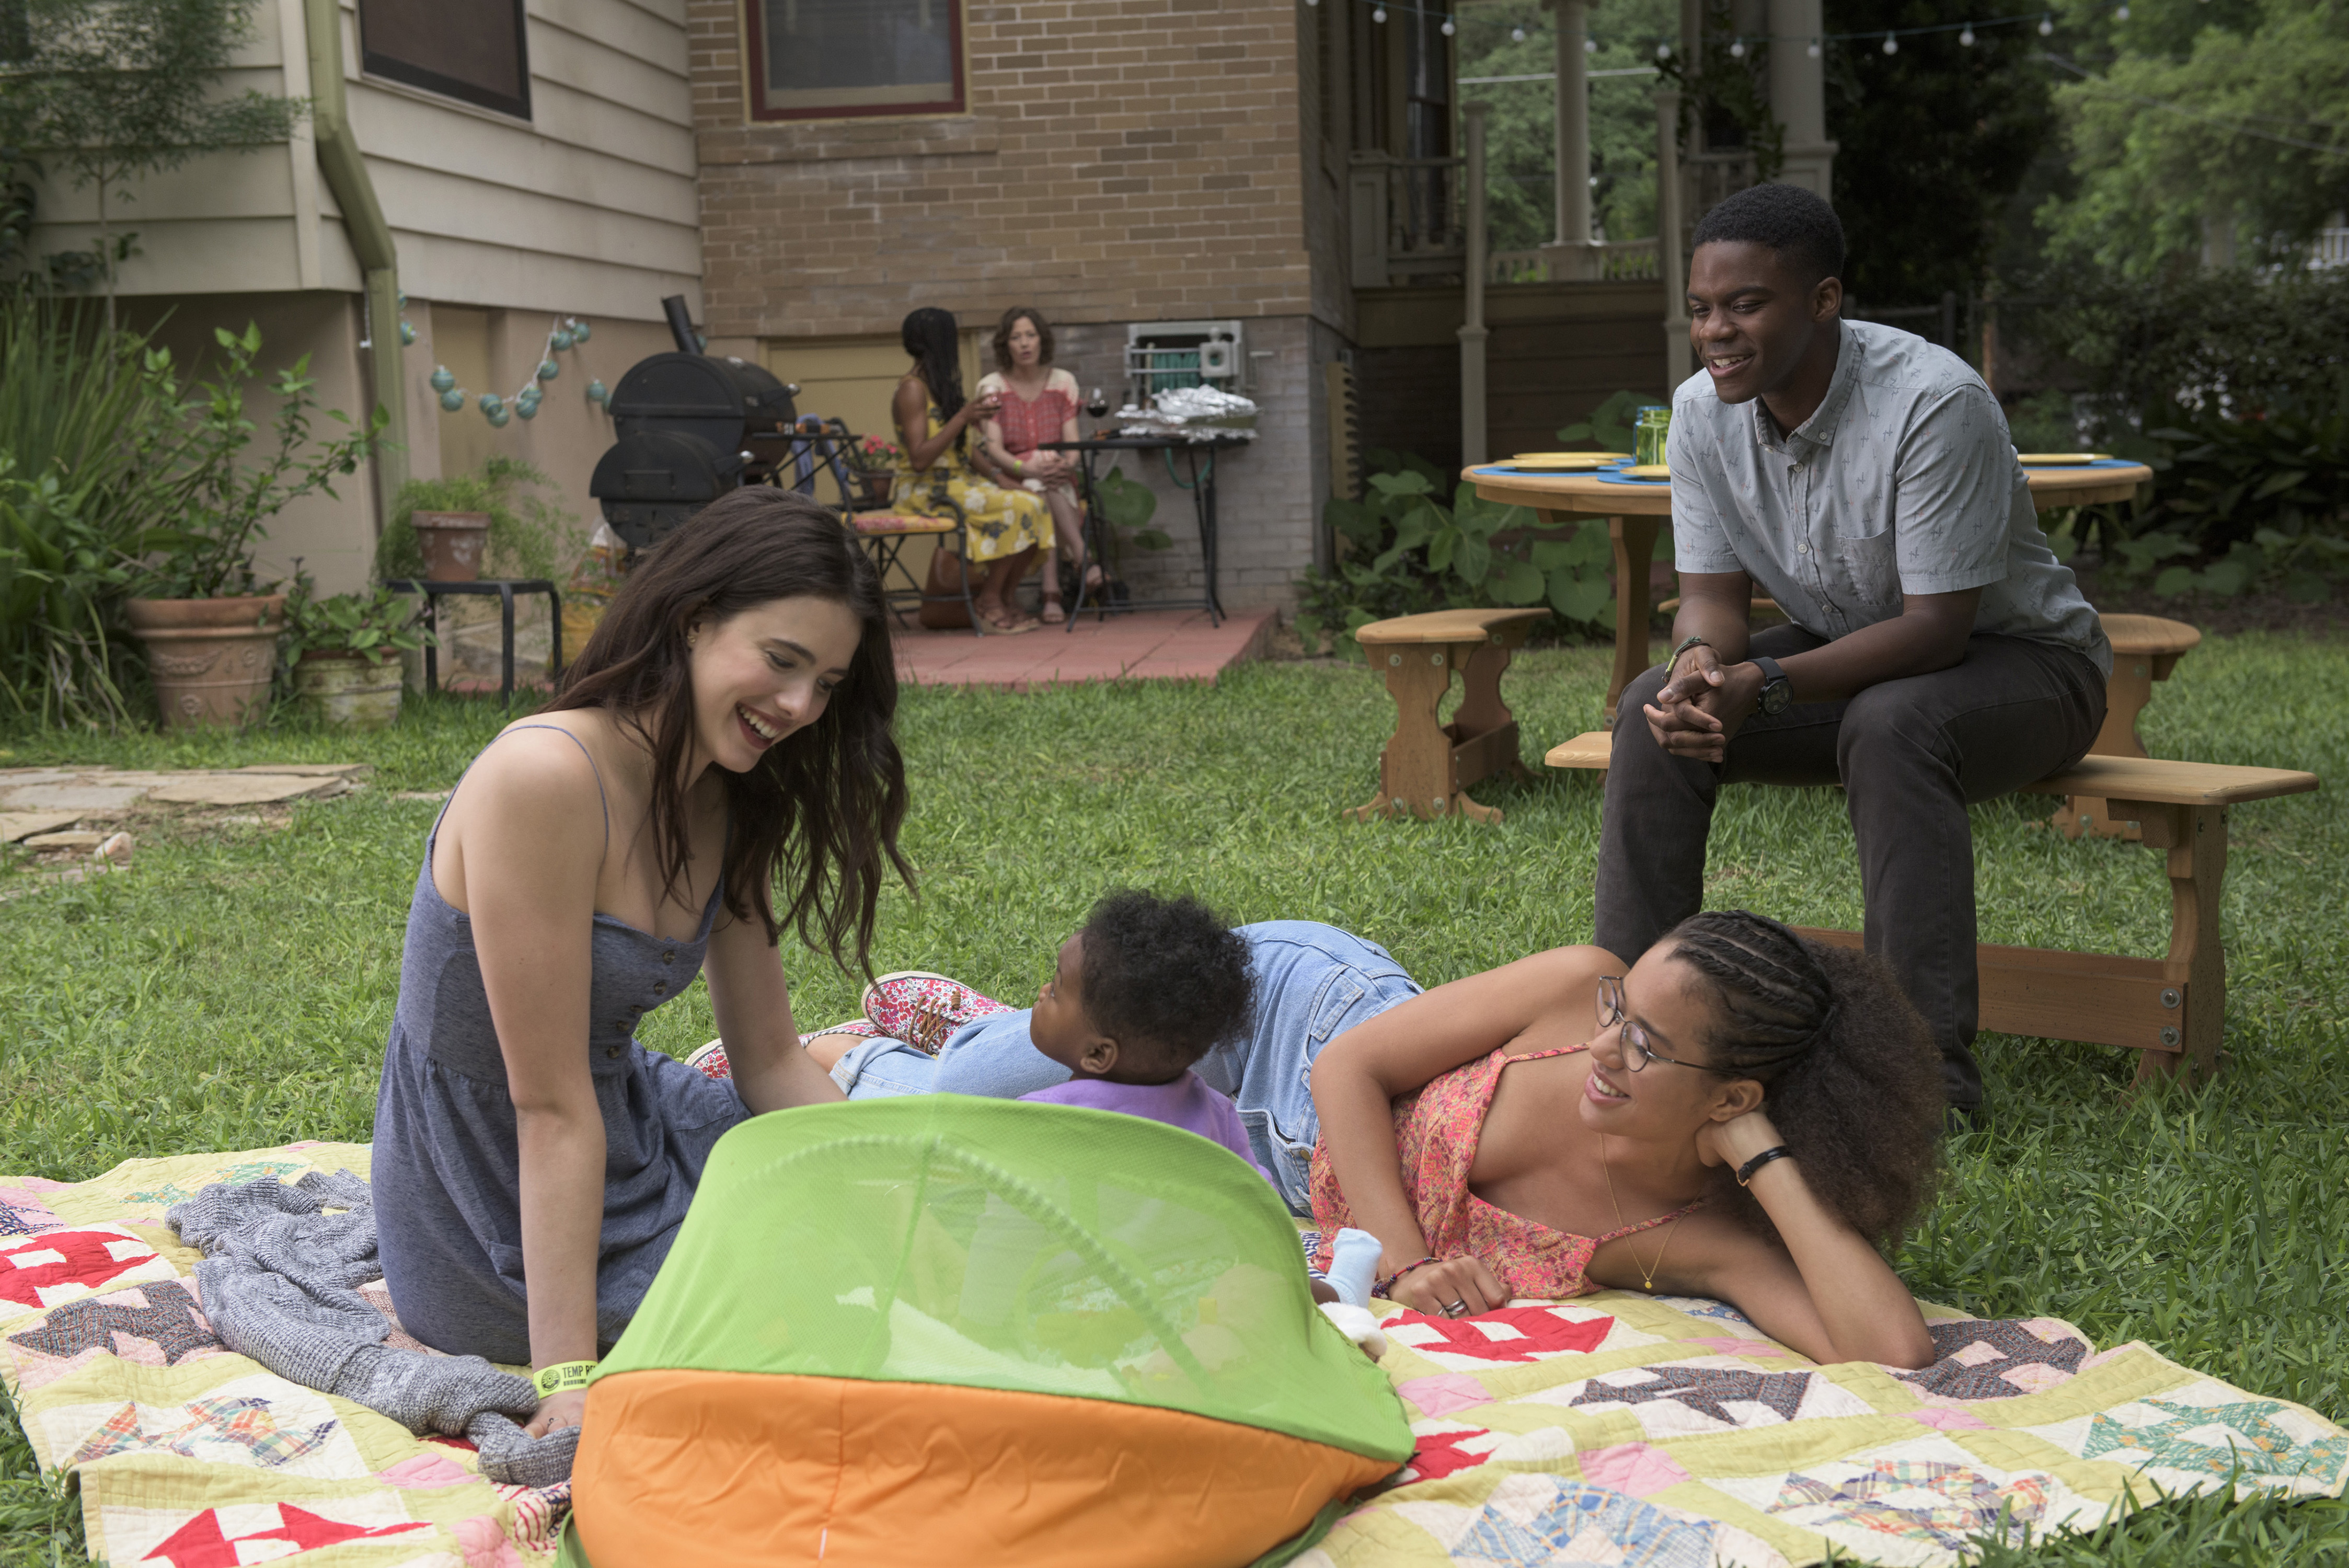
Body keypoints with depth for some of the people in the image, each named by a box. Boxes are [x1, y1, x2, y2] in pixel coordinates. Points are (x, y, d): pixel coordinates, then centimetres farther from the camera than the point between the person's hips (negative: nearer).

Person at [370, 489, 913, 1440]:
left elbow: (771, 1058, 4)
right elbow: (552, 1104, -27)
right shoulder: (545, 778, -27)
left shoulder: (725, 804, 0)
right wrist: (570, 1373, -26)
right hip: (512, 1222, -8)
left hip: (633, 1135, 8)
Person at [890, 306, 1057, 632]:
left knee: (1035, 505, -10)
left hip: (959, 483, 8)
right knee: (1016, 508, -25)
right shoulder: (912, 389, -12)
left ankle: (1001, 600, -4)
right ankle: (990, 601, -13)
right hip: (925, 491, -8)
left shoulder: (942, 385, 16)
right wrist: (963, 418, -23)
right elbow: (919, 459, -21)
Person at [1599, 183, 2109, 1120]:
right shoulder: (1703, 410, -10)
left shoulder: (1935, 402, -29)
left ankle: (1929, 1071, -34)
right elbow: (1713, 593, -6)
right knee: (1655, 708, -19)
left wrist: (1763, 686, -41)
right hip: (1846, 650, 6)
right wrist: (1701, 662, -31)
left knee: (1889, 724, -38)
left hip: (2020, 659, -5)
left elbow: (1939, 627, -30)